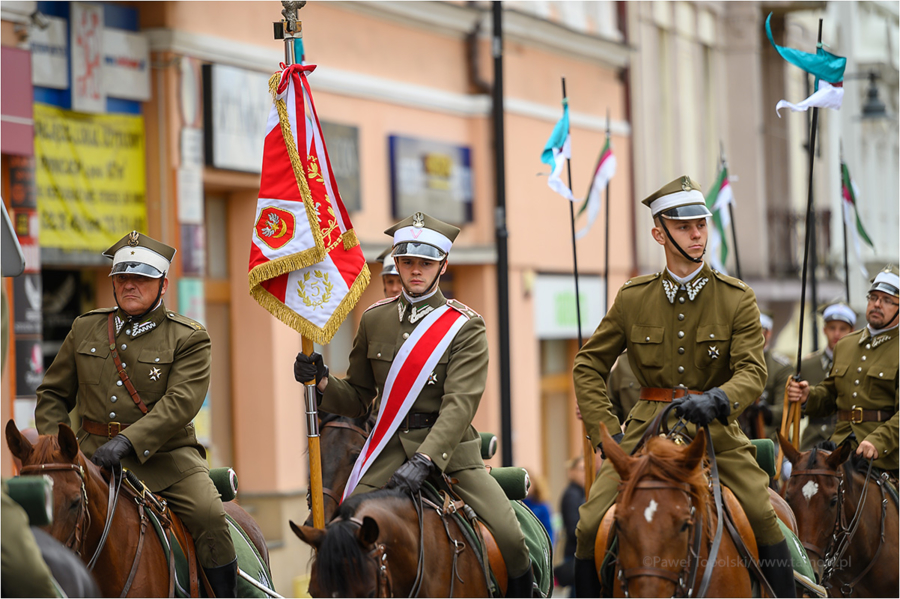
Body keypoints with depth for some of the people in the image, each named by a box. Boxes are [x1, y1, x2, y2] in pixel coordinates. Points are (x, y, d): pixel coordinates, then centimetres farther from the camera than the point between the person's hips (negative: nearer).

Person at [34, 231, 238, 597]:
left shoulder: (189, 339, -1)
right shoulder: (85, 329, 12)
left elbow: (181, 403, -15)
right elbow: (53, 393, 19)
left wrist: (128, 442, -28)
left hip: (165, 456, -3)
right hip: (94, 453, 3)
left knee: (209, 516, -23)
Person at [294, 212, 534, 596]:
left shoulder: (466, 327, -4)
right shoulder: (374, 320, 9)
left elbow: (459, 406, -16)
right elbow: (358, 398, 16)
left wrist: (424, 461, -30)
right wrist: (322, 381, -6)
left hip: (450, 450, -3)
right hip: (390, 448, 3)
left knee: (510, 537, -17)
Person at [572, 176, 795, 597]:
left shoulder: (737, 299, 0)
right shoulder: (633, 298, 4)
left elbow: (752, 371, -8)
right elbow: (589, 365, 10)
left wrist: (717, 399, -30)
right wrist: (606, 432, -2)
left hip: (716, 430, -1)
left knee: (765, 518, -19)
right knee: (591, 523, -12)